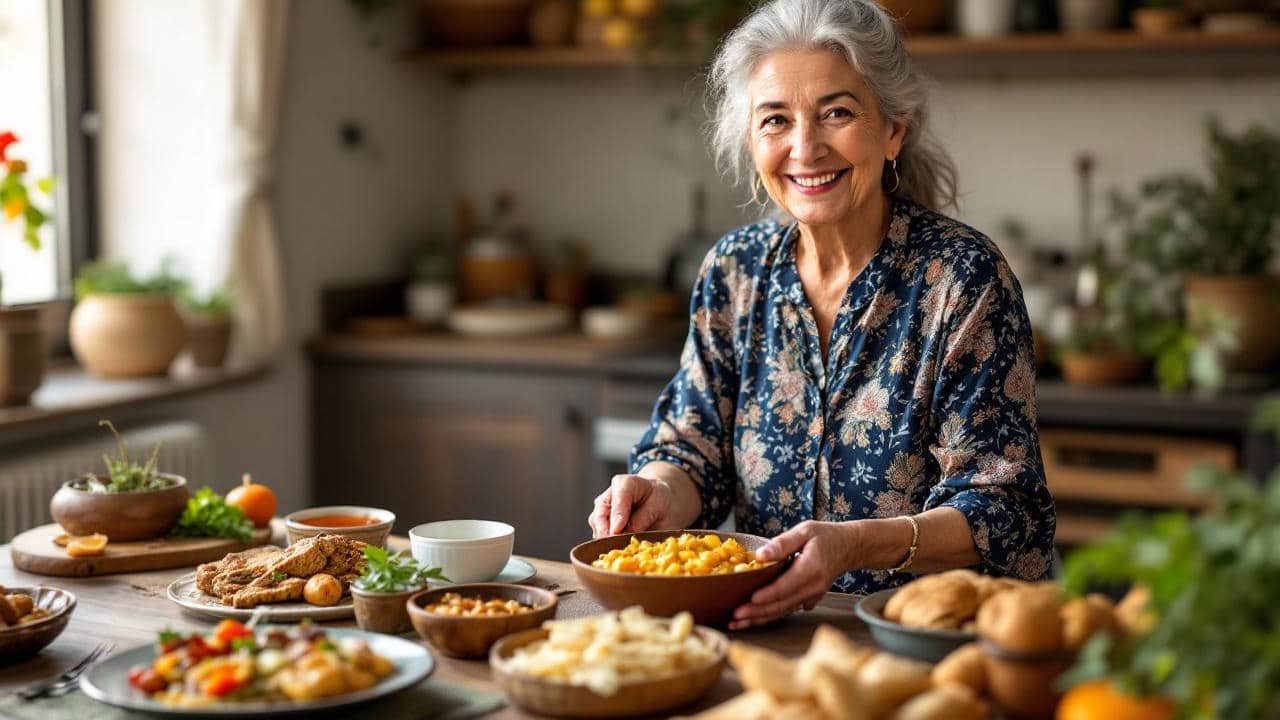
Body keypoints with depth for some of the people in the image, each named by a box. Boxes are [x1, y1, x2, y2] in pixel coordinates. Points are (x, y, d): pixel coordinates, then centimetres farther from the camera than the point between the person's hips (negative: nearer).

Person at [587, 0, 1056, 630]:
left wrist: (857, 544, -31)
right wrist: (660, 491, -18)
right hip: (764, 622, 5)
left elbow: (1001, 509, -13)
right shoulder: (734, 271, 5)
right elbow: (695, 448, 7)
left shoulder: (964, 278, -10)